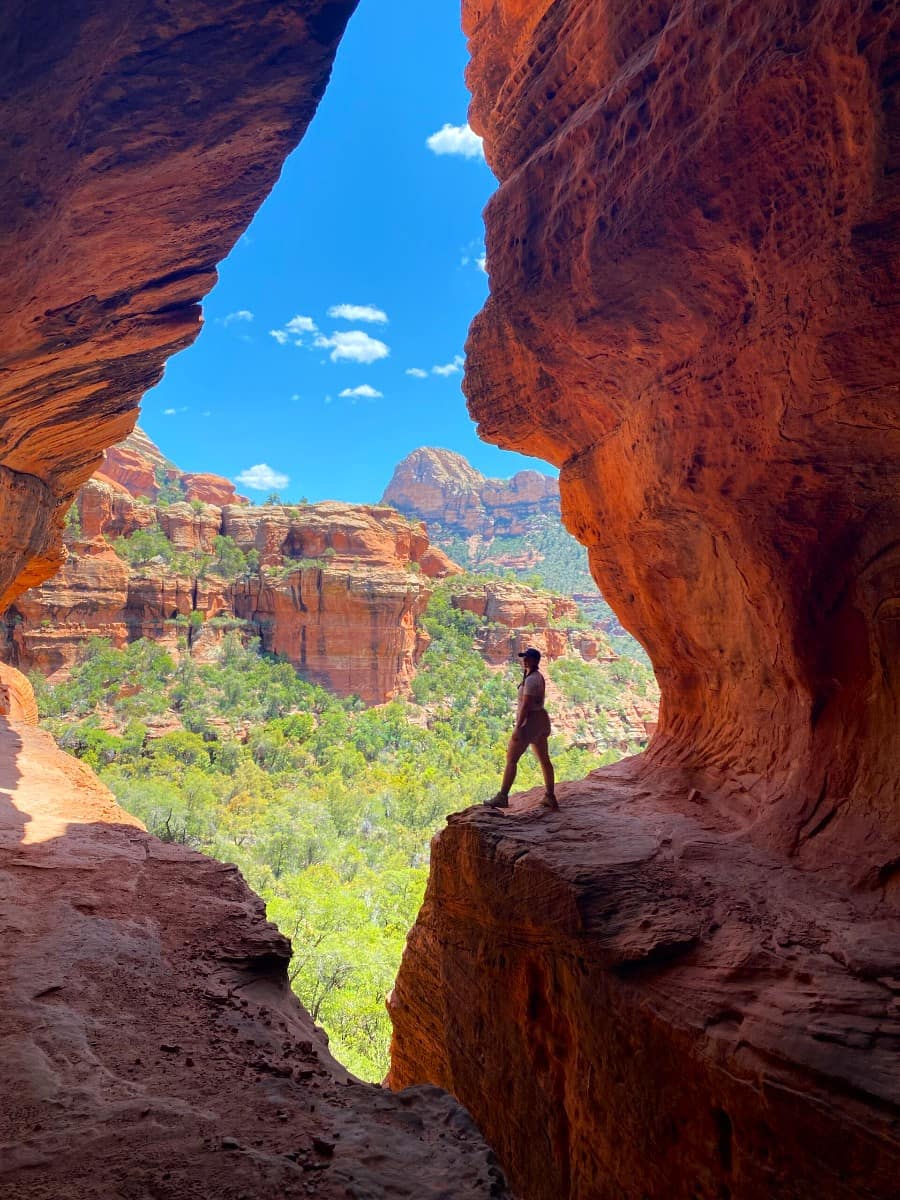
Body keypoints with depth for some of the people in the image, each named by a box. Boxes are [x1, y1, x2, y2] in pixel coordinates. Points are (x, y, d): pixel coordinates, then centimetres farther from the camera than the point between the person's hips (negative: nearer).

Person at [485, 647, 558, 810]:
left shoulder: (530, 680, -19)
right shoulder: (538, 676, 13)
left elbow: (525, 705, -24)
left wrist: (517, 728, -24)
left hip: (529, 721, -11)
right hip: (541, 719, 11)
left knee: (511, 759, -5)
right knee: (544, 759, 14)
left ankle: (502, 797, -4)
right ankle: (550, 797, 21)